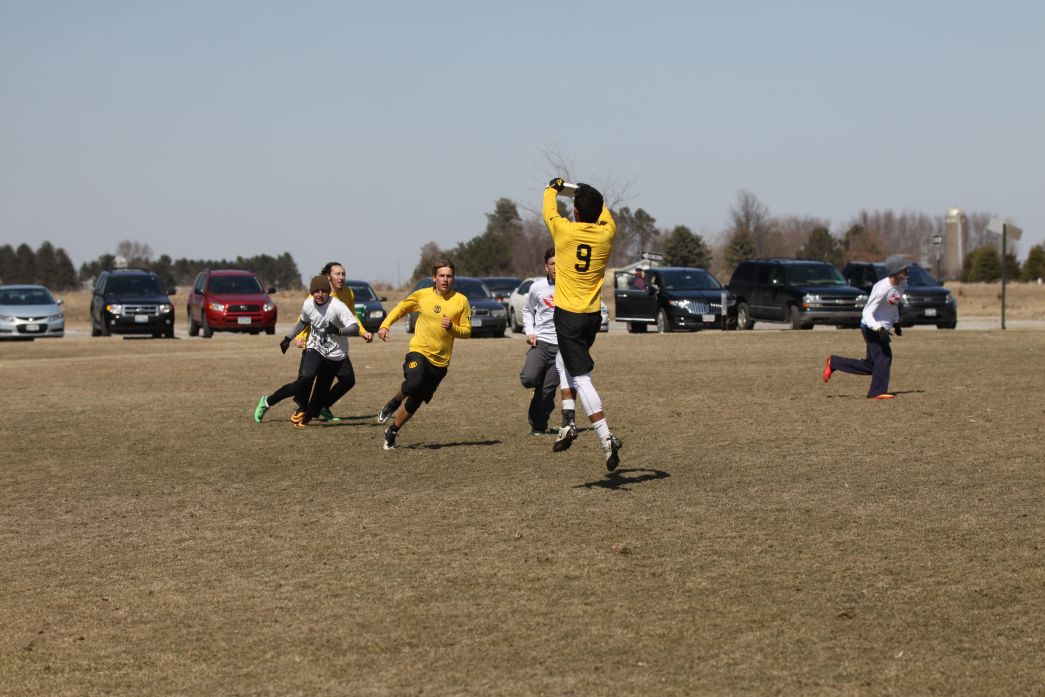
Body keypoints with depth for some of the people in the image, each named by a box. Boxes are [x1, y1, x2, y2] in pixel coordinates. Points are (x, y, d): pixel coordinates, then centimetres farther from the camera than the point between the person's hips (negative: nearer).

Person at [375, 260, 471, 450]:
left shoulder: (461, 301, -1)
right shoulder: (422, 295, 0)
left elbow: (467, 331, 2)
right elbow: (401, 308, 17)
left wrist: (452, 328, -18)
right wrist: (385, 325, 6)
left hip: (440, 360, 1)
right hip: (419, 351, -1)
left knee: (414, 402, 5)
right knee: (414, 384, -31)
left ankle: (392, 432, 26)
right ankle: (393, 404, 1)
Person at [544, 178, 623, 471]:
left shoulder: (564, 231, -12)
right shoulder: (606, 234, -3)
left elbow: (548, 209, 10)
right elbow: (606, 217, 23)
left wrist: (553, 188, 30)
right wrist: (594, 198, 41)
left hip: (568, 315, -5)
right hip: (593, 315, 5)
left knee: (581, 378, -7)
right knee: (564, 361, 27)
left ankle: (606, 437, -19)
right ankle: (569, 422, 18)